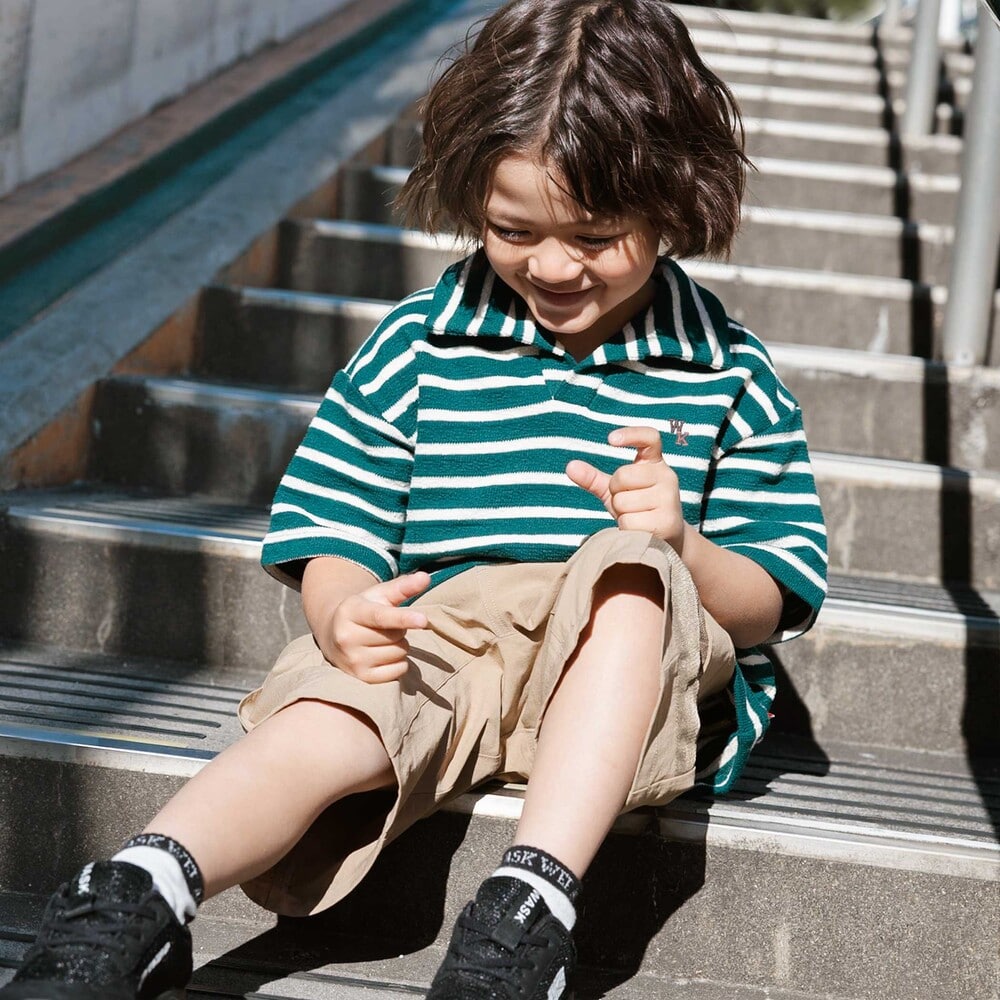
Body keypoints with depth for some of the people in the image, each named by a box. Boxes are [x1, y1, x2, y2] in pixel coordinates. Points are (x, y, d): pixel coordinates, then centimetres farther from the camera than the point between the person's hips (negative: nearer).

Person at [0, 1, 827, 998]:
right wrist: (345, 612, -19)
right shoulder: (414, 346, 8)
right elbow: (337, 532, 6)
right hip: (437, 659, 1)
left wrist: (681, 549, -20)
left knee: (629, 567, -35)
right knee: (325, 721, -34)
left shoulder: (728, 379, 5)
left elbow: (769, 605, 4)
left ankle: (531, 903, -43)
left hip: (635, 690, 0)